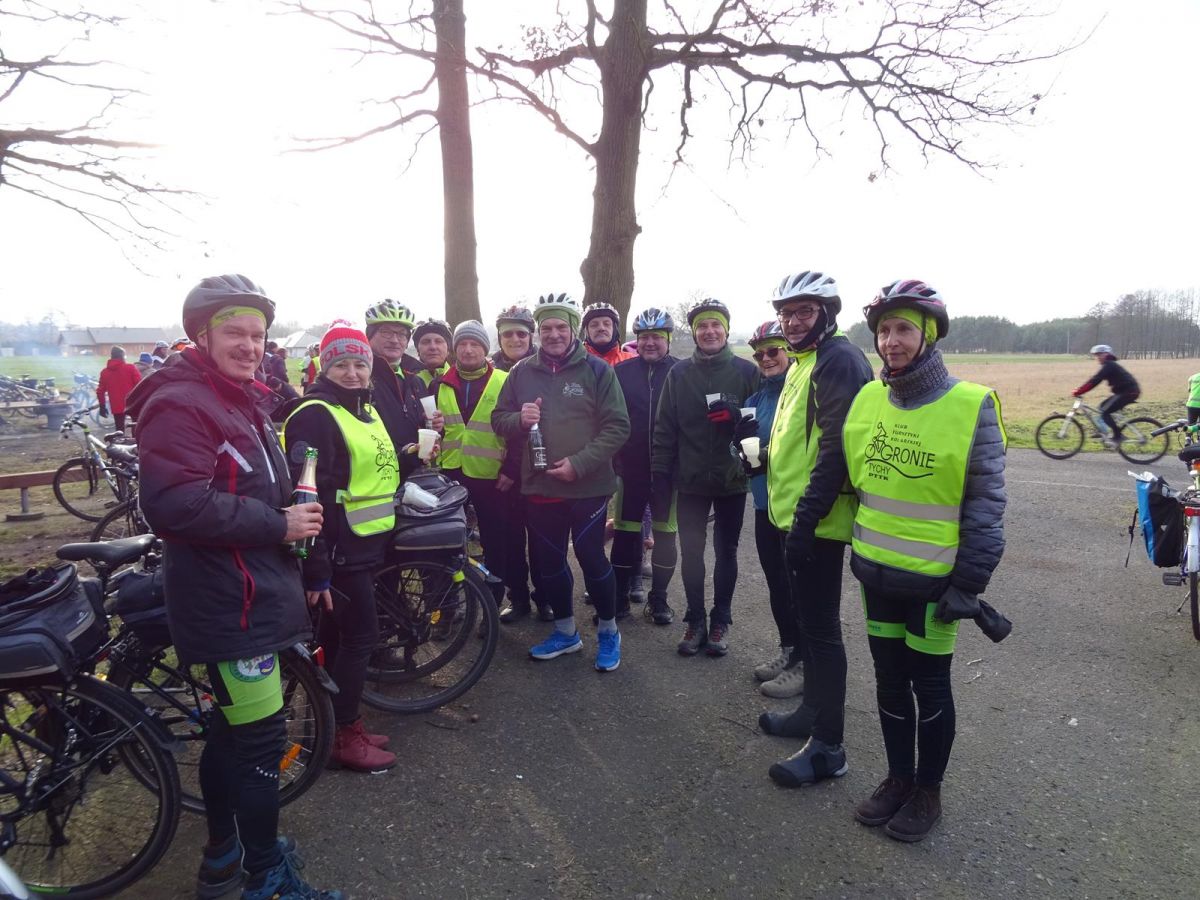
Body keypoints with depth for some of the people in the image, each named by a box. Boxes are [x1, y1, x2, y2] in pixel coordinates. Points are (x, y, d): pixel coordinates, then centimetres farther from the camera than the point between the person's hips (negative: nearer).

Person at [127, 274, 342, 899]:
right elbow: (174, 502, -28)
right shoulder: (179, 403, -16)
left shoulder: (242, 401, 16)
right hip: (227, 601, -10)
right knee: (262, 739, -2)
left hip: (253, 594, 10)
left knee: (233, 728, 21)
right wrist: (278, 524, -21)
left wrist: (297, 509, 9)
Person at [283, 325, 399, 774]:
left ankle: (335, 724, 30)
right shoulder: (314, 416, -17)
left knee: (336, 635, 17)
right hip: (339, 550, -9)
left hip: (365, 545, 9)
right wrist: (316, 568, -23)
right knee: (360, 636, -2)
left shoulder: (365, 409, 13)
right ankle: (344, 736, 13)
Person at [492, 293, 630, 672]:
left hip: (588, 487, -4)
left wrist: (579, 463, -19)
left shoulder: (596, 370, -6)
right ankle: (565, 631, 34)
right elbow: (499, 419, 10)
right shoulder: (521, 372, 5)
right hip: (539, 487, 4)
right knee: (549, 563, 14)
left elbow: (617, 427, -10)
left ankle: (608, 631, 27)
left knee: (592, 558, 4)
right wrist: (519, 419, -13)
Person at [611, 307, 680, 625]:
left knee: (665, 534, 9)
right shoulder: (622, 371, 1)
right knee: (625, 533, 6)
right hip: (631, 466, 1)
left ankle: (658, 599, 23)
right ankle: (619, 597, 19)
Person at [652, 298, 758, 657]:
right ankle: (695, 621, 22)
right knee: (691, 553, 7)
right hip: (690, 480, 1)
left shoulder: (746, 371, -2)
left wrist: (735, 415, -21)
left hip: (732, 479, -1)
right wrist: (660, 473, -3)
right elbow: (664, 427, 2)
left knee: (726, 551, 11)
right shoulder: (679, 373, 2)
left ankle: (721, 621, 25)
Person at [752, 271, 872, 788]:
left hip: (816, 522, -10)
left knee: (820, 629, -2)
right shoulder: (805, 361, 16)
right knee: (807, 621, 20)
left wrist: (807, 515, -24)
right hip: (796, 517, 10)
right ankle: (813, 711, 35)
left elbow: (836, 449, -23)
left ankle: (827, 747, 10)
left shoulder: (838, 360, -15)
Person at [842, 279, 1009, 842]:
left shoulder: (971, 406, -13)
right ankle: (898, 777, 36)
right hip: (877, 572, 5)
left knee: (929, 684, 11)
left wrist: (970, 581, -13)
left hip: (934, 578, -4)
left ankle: (928, 790, 32)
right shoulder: (867, 399, 1)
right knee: (889, 680, 17)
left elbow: (986, 502, -11)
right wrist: (861, 549, 11)